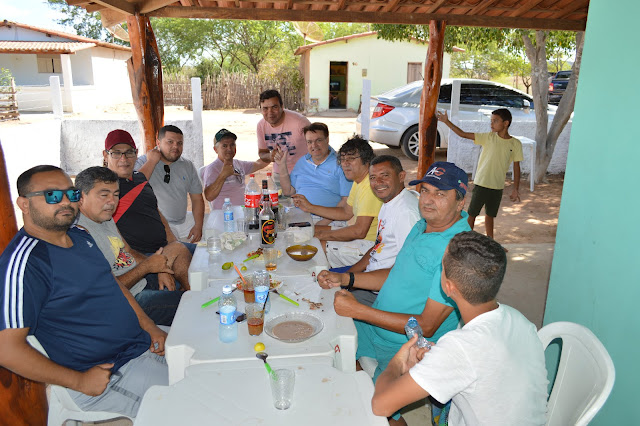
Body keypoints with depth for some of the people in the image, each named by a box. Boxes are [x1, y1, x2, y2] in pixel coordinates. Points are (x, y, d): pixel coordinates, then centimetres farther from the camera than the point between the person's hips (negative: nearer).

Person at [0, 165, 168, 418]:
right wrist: (79, 382, -18)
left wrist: (151, 328, 5)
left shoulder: (80, 236, 8)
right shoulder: (23, 262, -19)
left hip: (143, 344, 9)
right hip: (109, 377, -8)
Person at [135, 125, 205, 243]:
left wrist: (198, 226, -1)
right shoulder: (142, 162, 0)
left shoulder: (187, 166, 11)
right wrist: (152, 162, -14)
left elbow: (197, 199, 12)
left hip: (184, 223, 6)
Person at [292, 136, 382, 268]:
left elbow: (359, 231, -29)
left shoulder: (371, 186, -25)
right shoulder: (359, 181, 9)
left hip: (369, 244, -11)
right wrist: (310, 207, 12)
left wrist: (322, 235, -17)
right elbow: (346, 212, 18)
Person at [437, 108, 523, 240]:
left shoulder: (515, 144, -2)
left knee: (490, 215, 17)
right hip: (481, 184, -2)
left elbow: (516, 167, 5)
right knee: (472, 214, 3)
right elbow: (463, 134, -7)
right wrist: (446, 121, -14)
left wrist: (515, 189, 3)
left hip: (498, 187, 2)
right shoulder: (488, 137, -5)